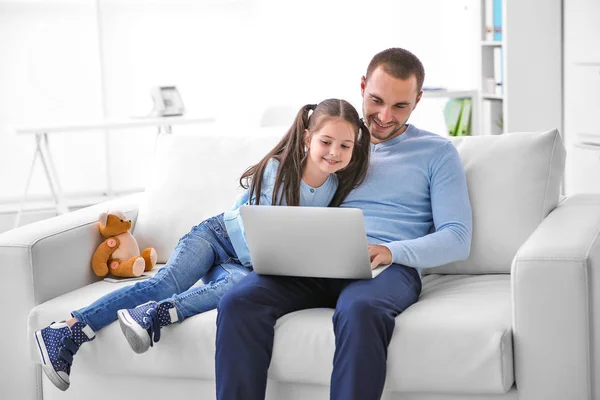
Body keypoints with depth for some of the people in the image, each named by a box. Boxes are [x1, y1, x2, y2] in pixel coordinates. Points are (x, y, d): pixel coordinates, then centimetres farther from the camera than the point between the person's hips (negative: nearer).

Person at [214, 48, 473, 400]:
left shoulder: (437, 152, 13)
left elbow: (457, 239, 3)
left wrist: (391, 251, -16)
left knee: (360, 310, -41)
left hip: (389, 266, -3)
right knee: (237, 303, -27)